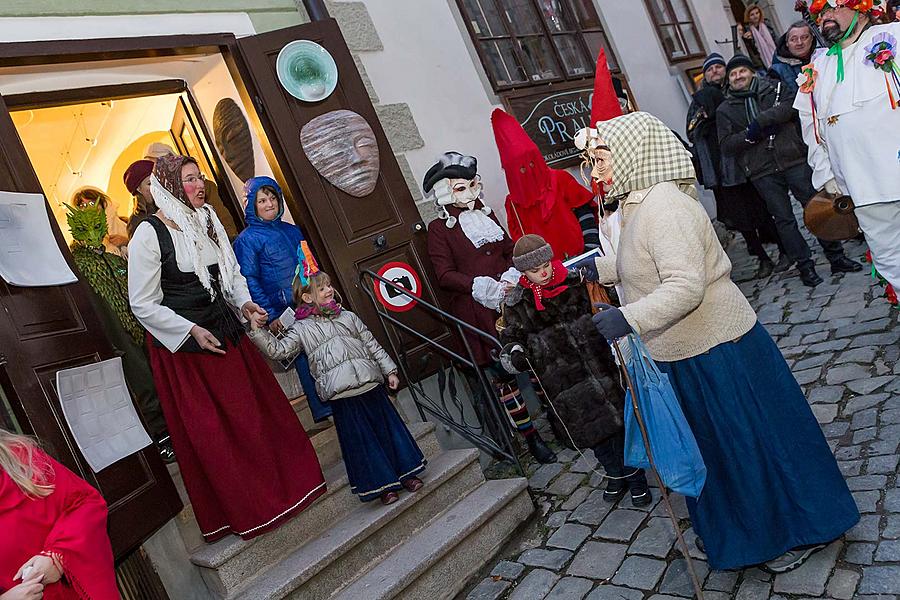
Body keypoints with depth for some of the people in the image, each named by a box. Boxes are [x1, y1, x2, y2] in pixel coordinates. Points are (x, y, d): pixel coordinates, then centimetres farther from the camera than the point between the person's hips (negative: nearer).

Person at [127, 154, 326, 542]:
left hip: (225, 332, 6)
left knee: (258, 410, 13)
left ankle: (287, 484, 30)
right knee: (209, 432, 5)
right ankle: (245, 513, 20)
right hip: (182, 347, -6)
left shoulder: (207, 220, 5)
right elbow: (142, 305, -12)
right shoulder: (149, 235, -14)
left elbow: (232, 272, 15)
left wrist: (244, 303, -2)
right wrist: (192, 331, -18)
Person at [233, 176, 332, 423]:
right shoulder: (247, 240, -3)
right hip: (284, 316, -5)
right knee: (305, 358, -2)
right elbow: (249, 281, -9)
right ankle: (322, 411, 11)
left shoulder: (292, 231, 16)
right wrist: (270, 316, -15)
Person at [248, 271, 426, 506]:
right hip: (341, 394, -3)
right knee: (360, 439, 2)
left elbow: (372, 345, 16)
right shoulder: (301, 328, 6)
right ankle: (381, 485, 15)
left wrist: (389, 371, 13)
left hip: (370, 383, 3)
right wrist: (257, 330, -15)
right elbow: (278, 349, -3)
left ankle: (406, 471, 24)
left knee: (388, 427, 9)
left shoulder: (347, 317, 15)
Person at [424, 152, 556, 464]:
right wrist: (481, 286, -21)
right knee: (501, 376, 0)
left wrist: (513, 275, -6)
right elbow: (445, 275, -7)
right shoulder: (439, 228, 1)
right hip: (476, 312, -4)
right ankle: (531, 437, 12)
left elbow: (511, 250, 15)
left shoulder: (486, 215, 17)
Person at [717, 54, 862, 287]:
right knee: (784, 219, 1)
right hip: (763, 172, 0)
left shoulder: (773, 89, 12)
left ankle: (836, 258, 14)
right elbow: (726, 145, 2)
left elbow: (791, 106, -8)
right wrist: (749, 134, -13)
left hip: (793, 160, 1)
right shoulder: (725, 109, 10)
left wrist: (760, 120, -15)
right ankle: (805, 266, 8)